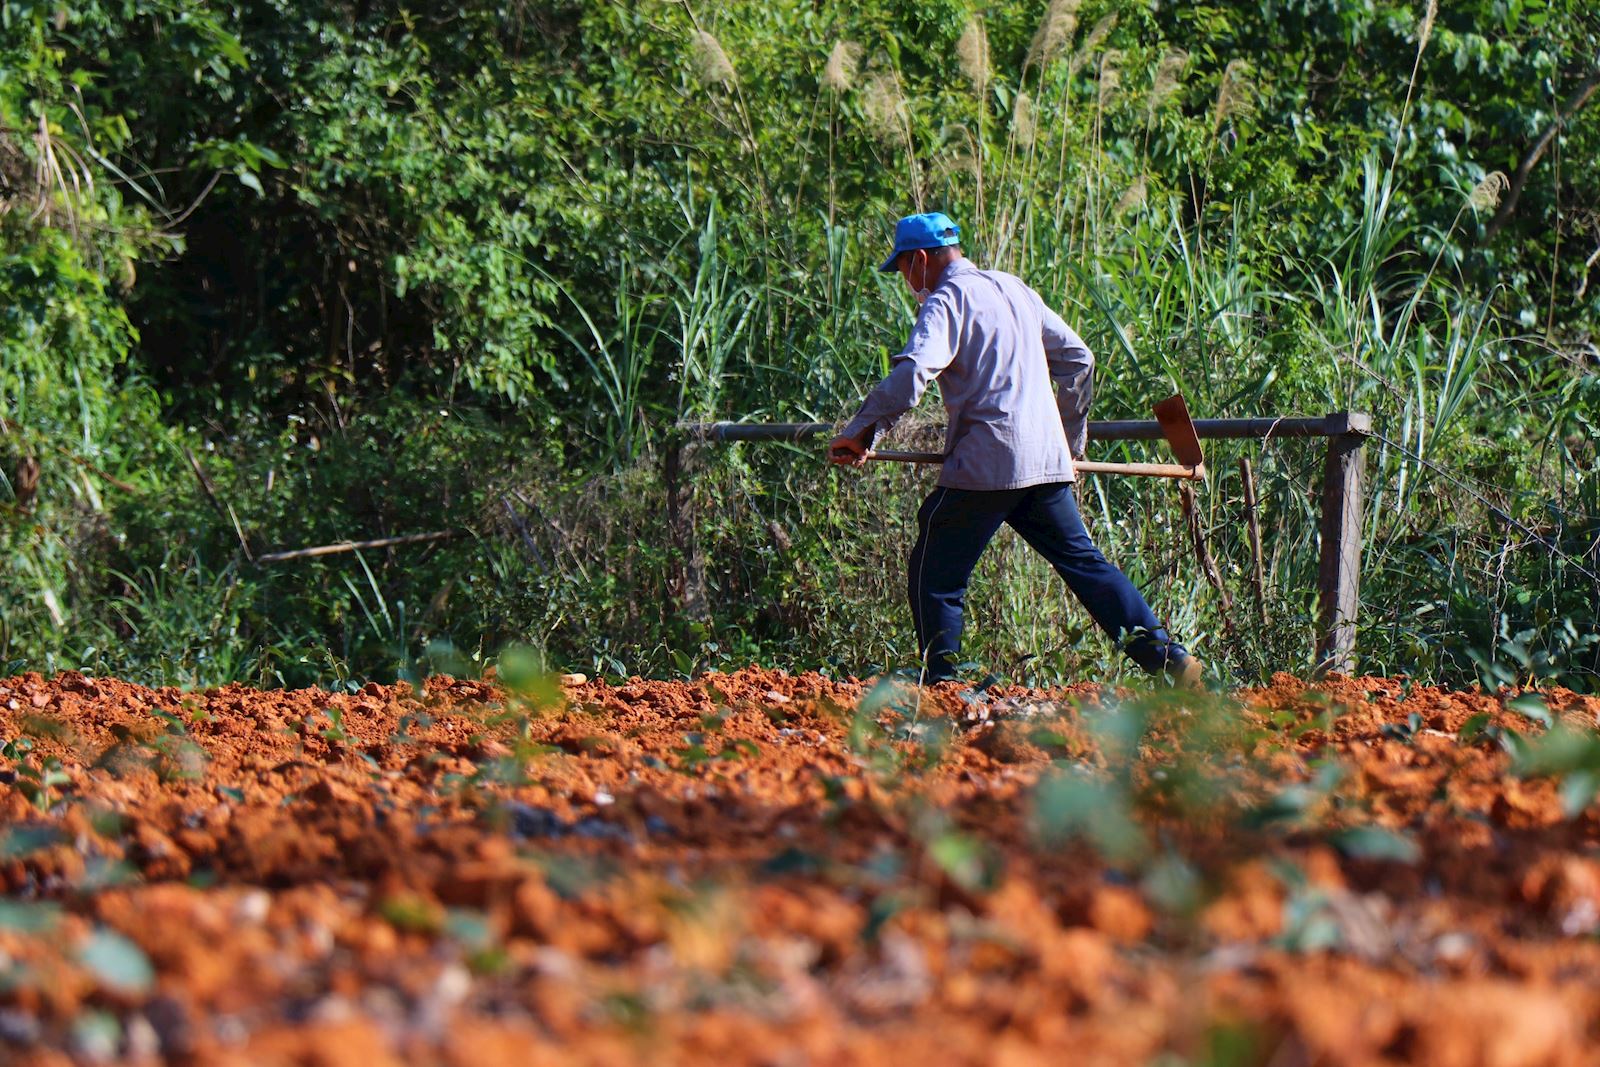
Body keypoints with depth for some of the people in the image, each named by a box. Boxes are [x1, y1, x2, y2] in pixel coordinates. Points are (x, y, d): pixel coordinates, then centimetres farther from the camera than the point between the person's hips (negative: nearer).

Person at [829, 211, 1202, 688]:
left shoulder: (946, 301, -4)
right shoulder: (1014, 288, 19)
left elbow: (912, 374, -21)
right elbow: (1078, 358, 24)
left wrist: (861, 432, -18)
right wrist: (1070, 441, 31)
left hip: (986, 465, -7)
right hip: (1048, 461, 7)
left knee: (934, 576, 3)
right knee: (1083, 562, 11)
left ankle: (939, 682, 1)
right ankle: (1169, 657, 4)